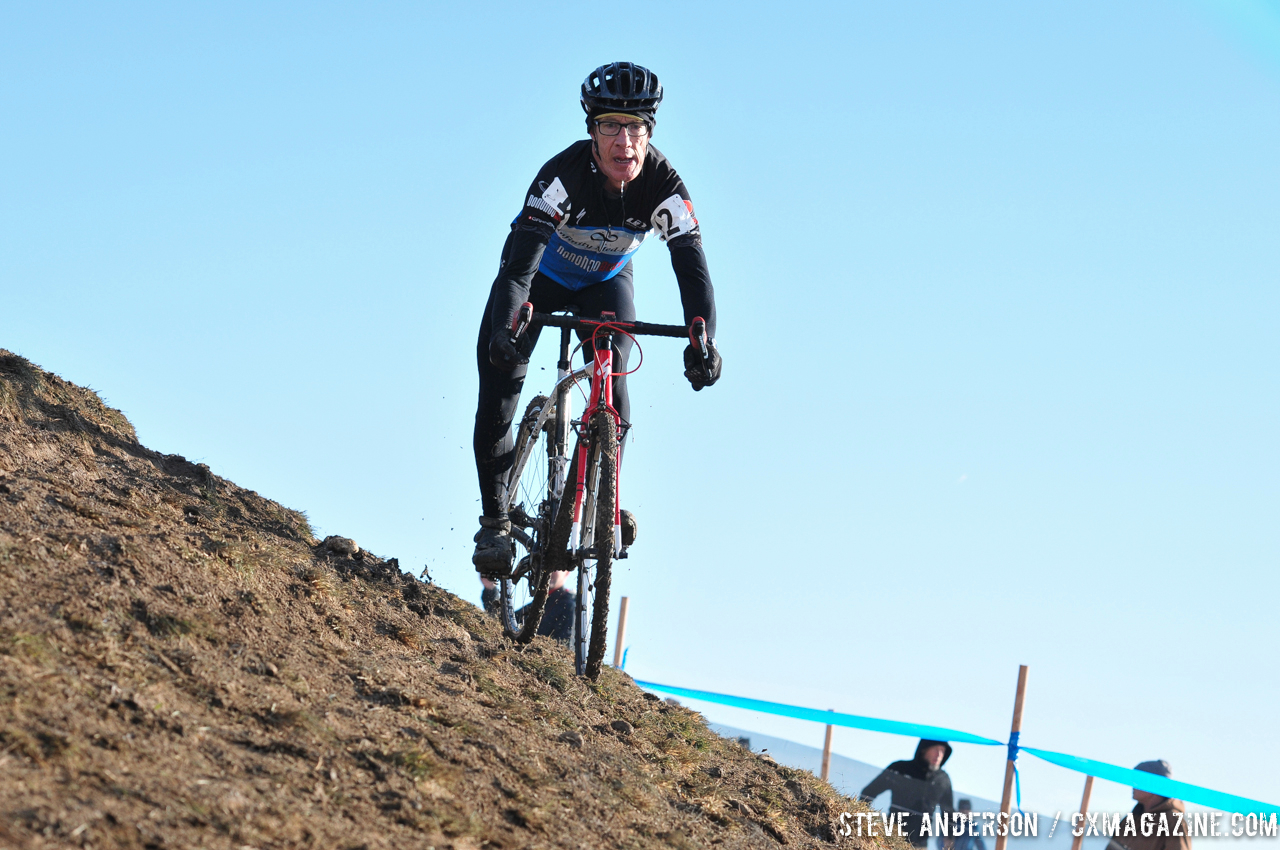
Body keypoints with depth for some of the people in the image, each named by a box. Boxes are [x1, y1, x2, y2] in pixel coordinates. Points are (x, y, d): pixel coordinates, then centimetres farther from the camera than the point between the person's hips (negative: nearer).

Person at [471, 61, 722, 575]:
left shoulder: (664, 187, -29)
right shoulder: (563, 175, -37)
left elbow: (692, 267, -32)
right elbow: (519, 262, -44)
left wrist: (704, 339, -48)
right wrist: (504, 328, -60)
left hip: (605, 284, 2)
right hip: (540, 278, -2)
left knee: (611, 383, -20)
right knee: (498, 392, -12)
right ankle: (494, 521, 1)